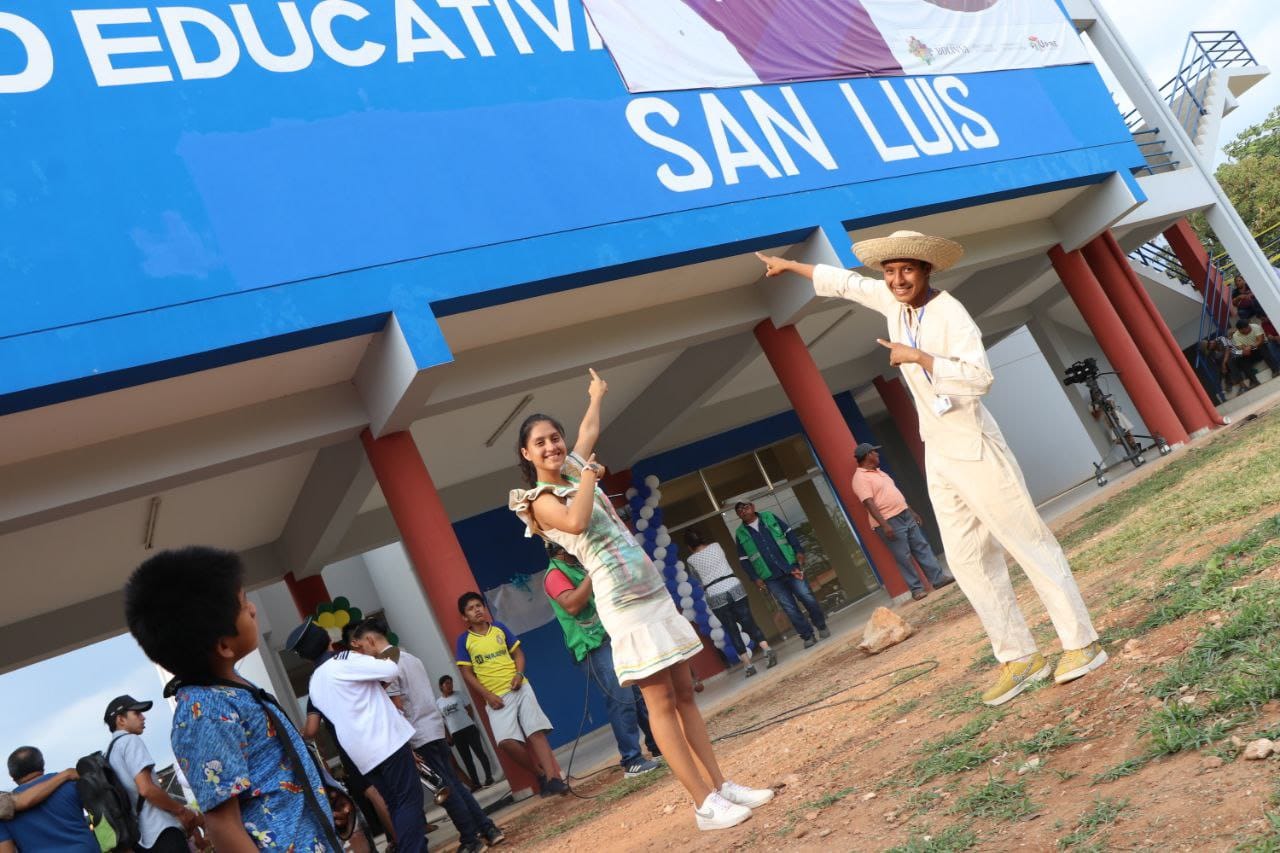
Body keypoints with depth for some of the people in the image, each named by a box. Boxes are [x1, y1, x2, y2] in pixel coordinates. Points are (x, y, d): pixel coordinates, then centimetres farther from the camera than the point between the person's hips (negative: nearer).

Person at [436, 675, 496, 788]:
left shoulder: (460, 695, 2)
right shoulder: (438, 703, 6)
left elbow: (470, 710, 4)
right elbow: (441, 721, 8)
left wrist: (474, 724, -4)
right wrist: (448, 736, 4)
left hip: (469, 728, -2)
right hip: (456, 733, 2)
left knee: (479, 753, -4)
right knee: (466, 759, 6)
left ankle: (489, 777, 0)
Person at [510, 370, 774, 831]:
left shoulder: (574, 472, 14)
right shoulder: (541, 499, -7)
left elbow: (589, 432, 34)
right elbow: (577, 522, -28)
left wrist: (596, 396, 49)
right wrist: (590, 474, -13)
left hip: (655, 594, 8)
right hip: (624, 606, -8)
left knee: (685, 694, 8)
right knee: (662, 703, -5)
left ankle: (722, 786, 14)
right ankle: (705, 804, -1)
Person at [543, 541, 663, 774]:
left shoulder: (580, 567, 16)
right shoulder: (554, 574, -9)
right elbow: (572, 605, -25)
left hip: (614, 639, 9)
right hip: (593, 647, -9)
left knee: (642, 693, 13)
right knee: (622, 700, -10)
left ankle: (658, 745, 25)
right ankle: (632, 761, -2)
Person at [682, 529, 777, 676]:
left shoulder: (690, 560, 3)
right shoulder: (716, 546, 9)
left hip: (715, 596, -2)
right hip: (735, 588, 2)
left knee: (732, 632, 5)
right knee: (749, 623, 7)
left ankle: (748, 665, 5)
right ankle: (767, 650, -9)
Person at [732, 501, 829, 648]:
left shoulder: (769, 517, 6)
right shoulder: (740, 534, 3)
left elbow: (789, 533, 9)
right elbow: (744, 560, 6)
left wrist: (799, 550, -2)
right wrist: (756, 578, -2)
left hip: (791, 567, 0)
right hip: (771, 577, 0)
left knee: (808, 598, -1)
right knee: (790, 608, 0)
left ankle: (821, 627, 18)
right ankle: (808, 636, 11)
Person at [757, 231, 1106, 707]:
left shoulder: (949, 312, -18)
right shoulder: (893, 302, 3)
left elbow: (980, 377, -29)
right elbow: (845, 283, 20)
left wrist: (918, 357, -26)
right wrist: (791, 265, 29)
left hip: (973, 450, -7)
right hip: (938, 454, 8)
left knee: (1029, 543, 0)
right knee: (969, 561, 8)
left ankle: (1081, 644, 10)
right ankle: (1018, 658, 17)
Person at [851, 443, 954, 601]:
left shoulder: (878, 472, 18)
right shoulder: (861, 478, -13)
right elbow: (869, 503, -22)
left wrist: (911, 511, 23)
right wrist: (884, 524, -29)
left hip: (905, 515, 9)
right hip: (889, 522, -9)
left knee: (922, 546, 8)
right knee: (903, 557, -4)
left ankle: (938, 578, 13)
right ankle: (916, 589, 4)